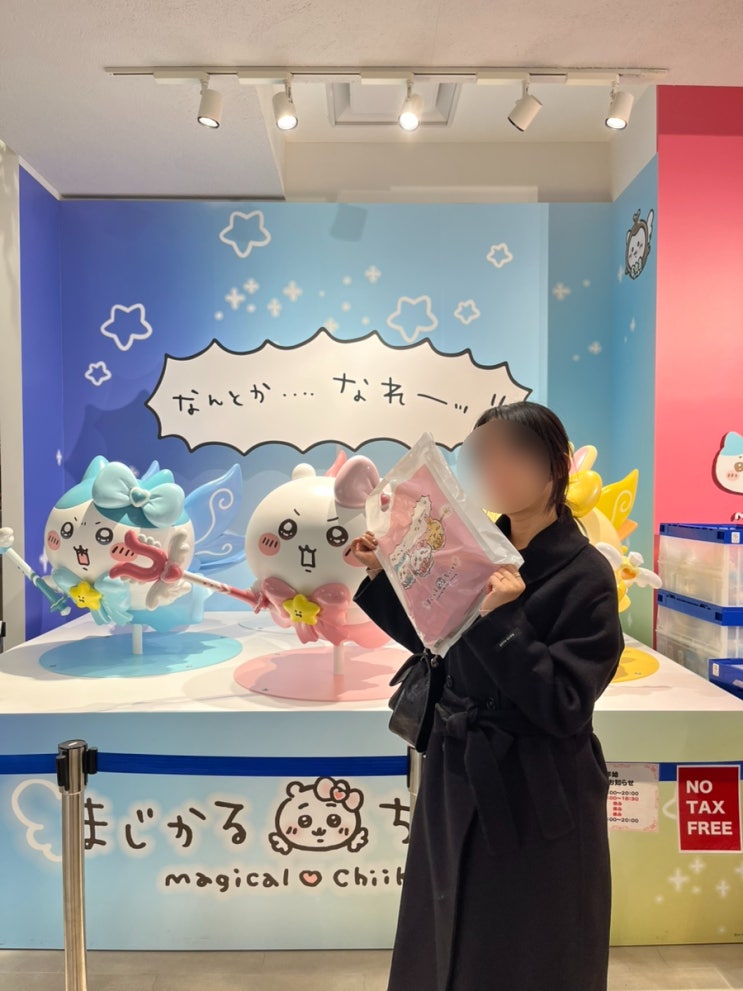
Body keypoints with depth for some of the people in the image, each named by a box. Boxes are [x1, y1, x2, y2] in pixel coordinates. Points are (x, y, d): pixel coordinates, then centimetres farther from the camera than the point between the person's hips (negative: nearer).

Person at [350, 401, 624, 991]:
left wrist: (500, 620, -30)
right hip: (458, 778, 6)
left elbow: (563, 708, -21)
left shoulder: (585, 575, -17)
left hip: (538, 798, -6)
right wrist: (380, 577, -2)